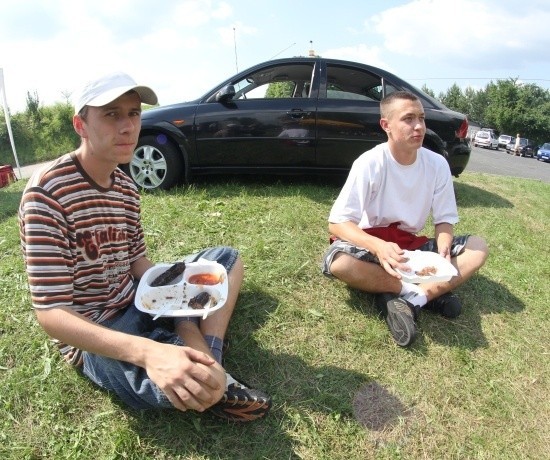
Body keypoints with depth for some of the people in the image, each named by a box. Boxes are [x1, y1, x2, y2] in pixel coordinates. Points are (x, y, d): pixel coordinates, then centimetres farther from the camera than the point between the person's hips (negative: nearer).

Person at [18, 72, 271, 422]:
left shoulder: (127, 188, 2)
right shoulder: (47, 192, -22)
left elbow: (139, 265, 7)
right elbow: (51, 313, -26)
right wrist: (148, 351, -41)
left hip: (134, 304, 8)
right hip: (91, 334, -8)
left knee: (226, 258, 7)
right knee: (184, 387, -36)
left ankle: (207, 368, -11)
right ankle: (209, 382, 2)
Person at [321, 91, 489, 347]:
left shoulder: (437, 164, -7)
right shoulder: (369, 163, -19)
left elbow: (444, 219, 0)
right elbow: (337, 223, -22)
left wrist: (443, 250, -23)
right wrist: (378, 246, -40)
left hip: (412, 246, 4)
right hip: (373, 246, -3)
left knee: (478, 248, -14)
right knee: (338, 262, -35)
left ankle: (407, 301, -26)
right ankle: (429, 293, -21)